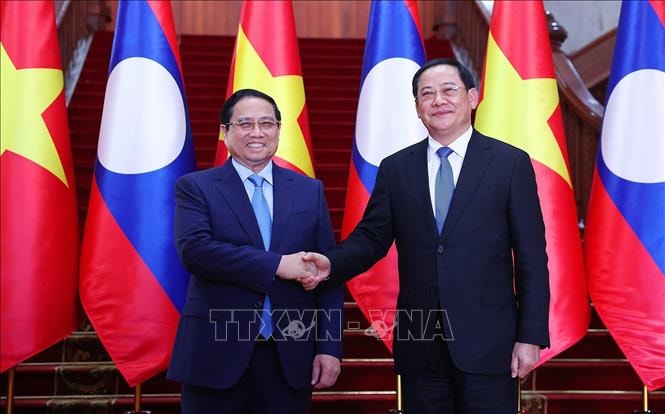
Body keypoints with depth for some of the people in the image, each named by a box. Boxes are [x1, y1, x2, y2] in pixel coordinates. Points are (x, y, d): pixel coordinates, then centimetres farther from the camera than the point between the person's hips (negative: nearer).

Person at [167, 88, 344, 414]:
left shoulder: (310, 191, 9)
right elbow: (194, 250, -16)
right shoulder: (195, 188, 2)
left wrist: (330, 346, -1)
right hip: (217, 354, -2)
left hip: (290, 357, 2)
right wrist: (277, 265, -19)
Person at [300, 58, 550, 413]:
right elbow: (371, 237, 8)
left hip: (487, 339, -2)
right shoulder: (395, 169, 8)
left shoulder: (511, 163, -1)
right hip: (419, 343, 3)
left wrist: (530, 336, -6)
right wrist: (331, 264, -13)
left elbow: (531, 257, -2)